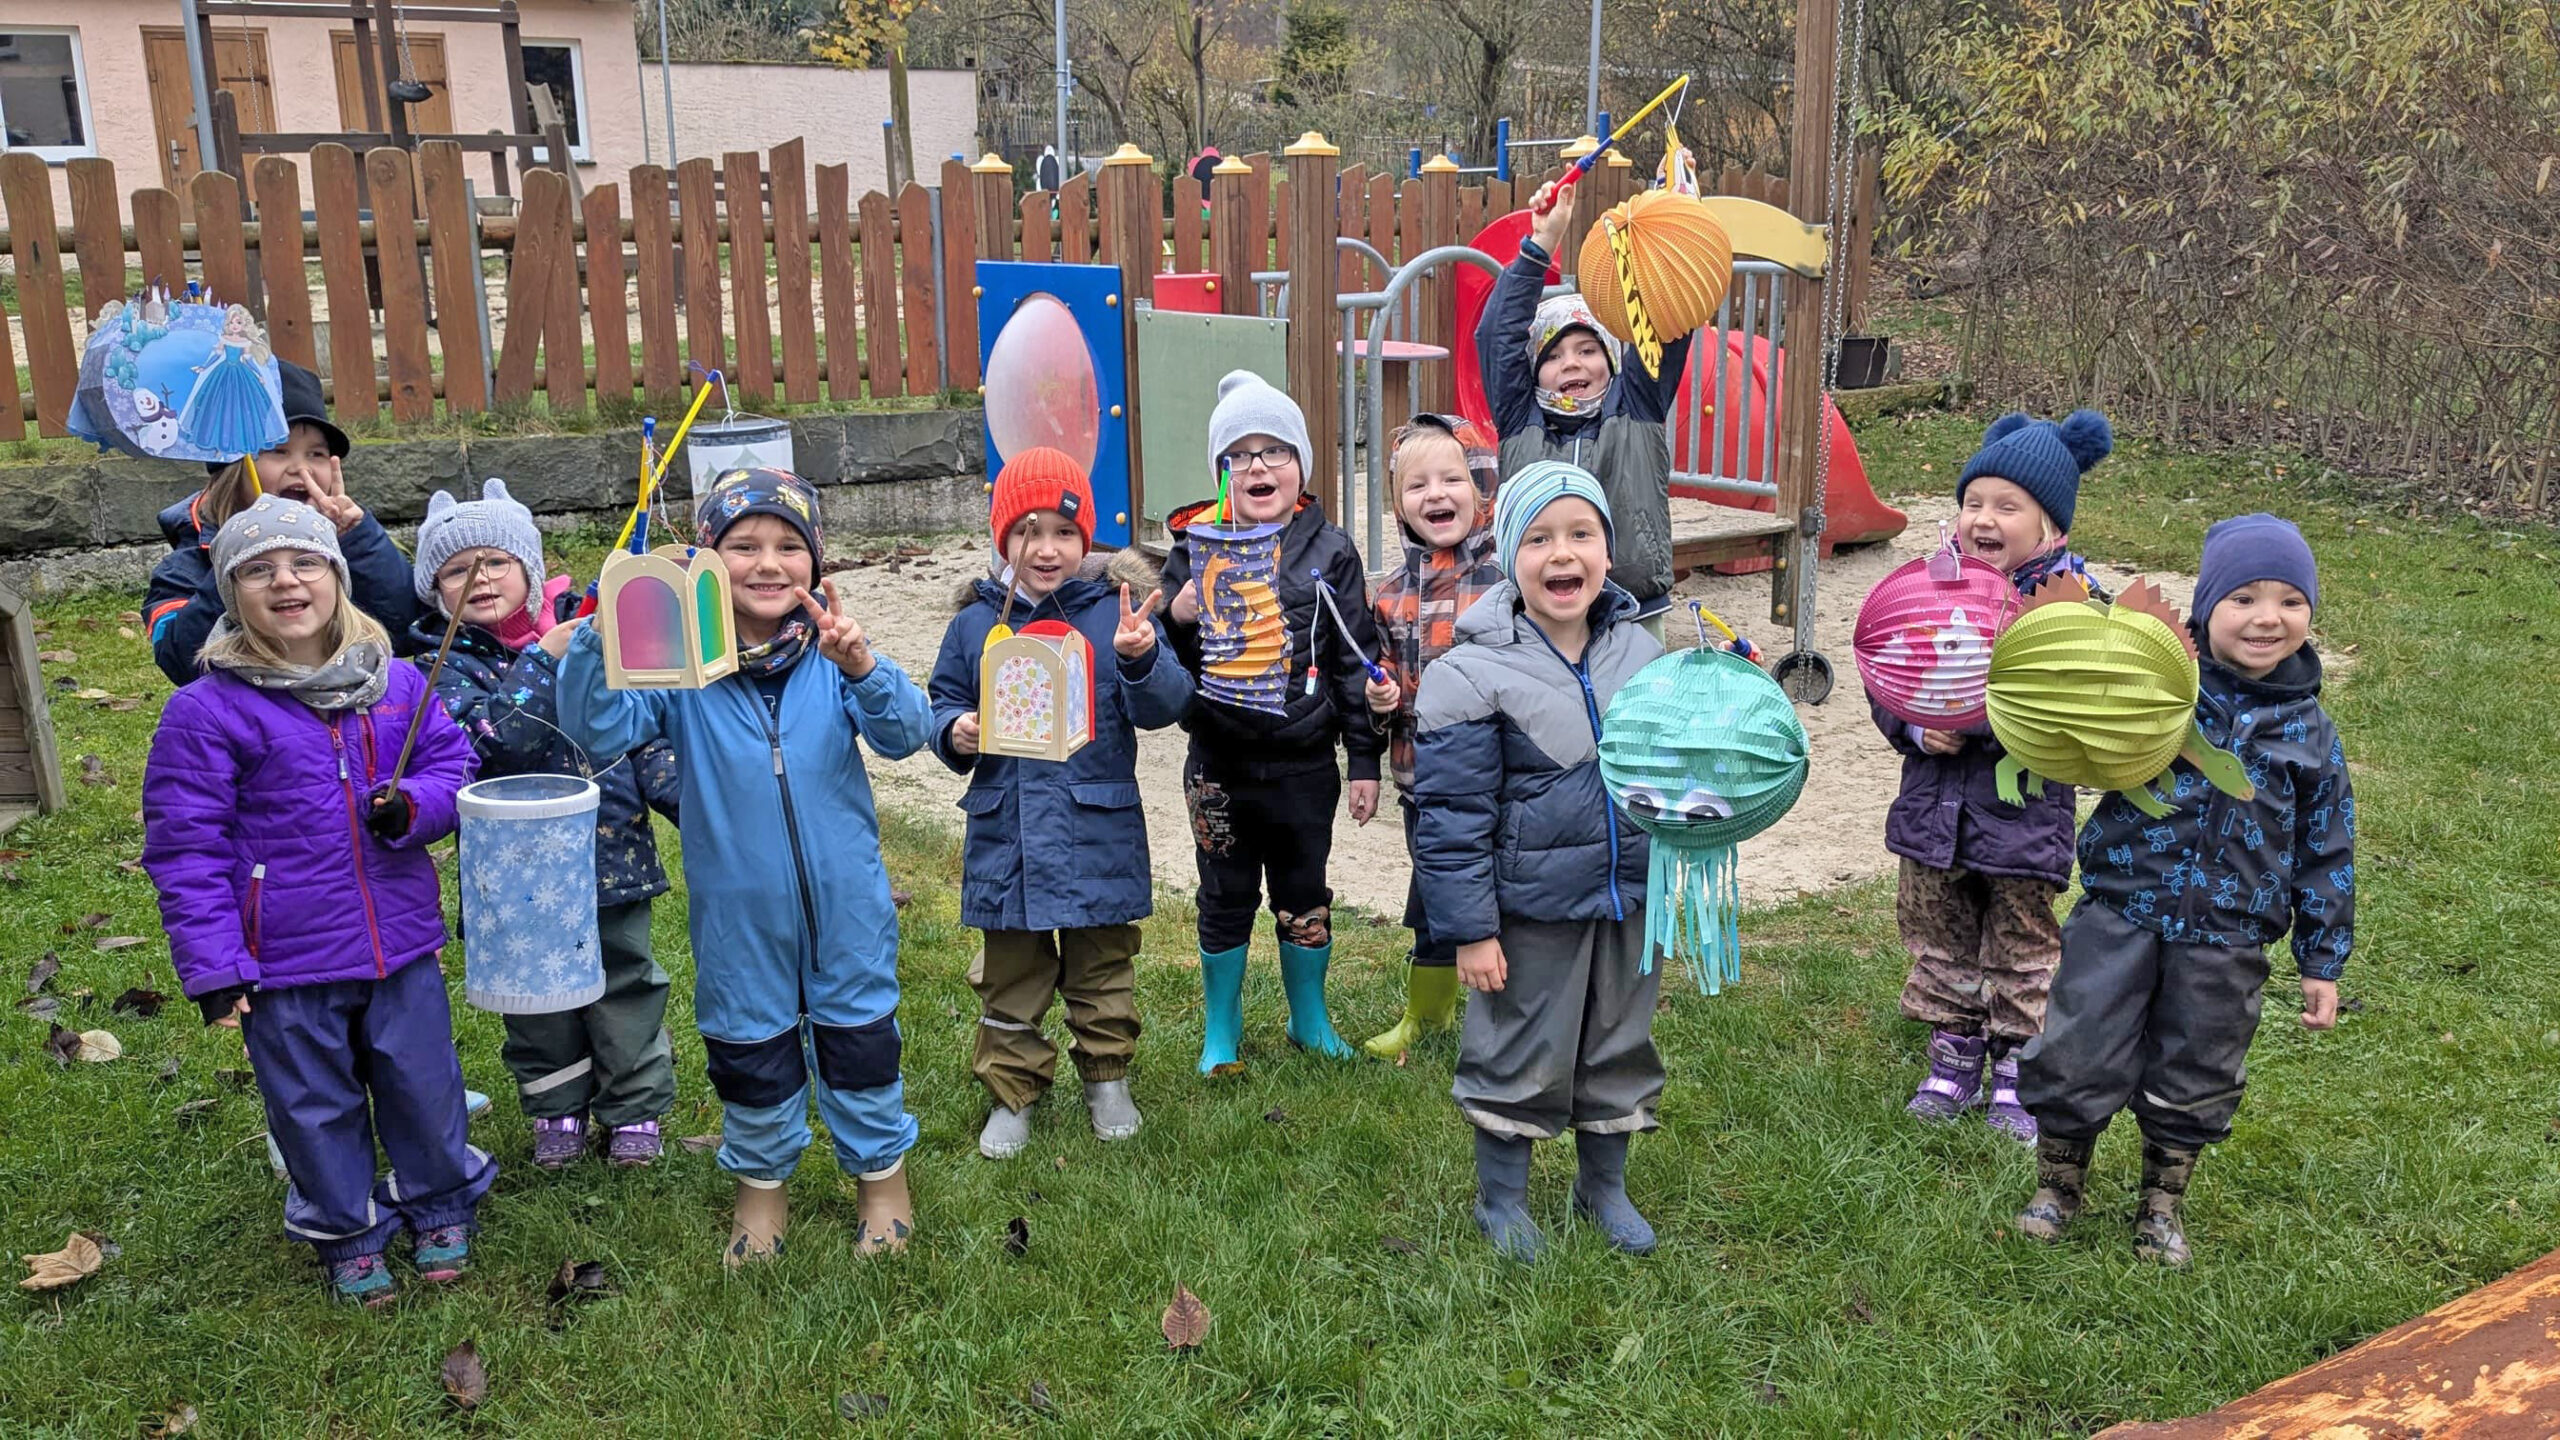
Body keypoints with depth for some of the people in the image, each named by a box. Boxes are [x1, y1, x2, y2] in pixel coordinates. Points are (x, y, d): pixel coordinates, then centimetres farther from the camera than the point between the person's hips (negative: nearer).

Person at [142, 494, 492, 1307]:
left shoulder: (396, 684, -1)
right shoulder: (206, 711, -11)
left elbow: (452, 761, 10)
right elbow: (185, 846, -9)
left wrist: (414, 806, -14)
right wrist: (214, 966, -12)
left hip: (402, 941, 3)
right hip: (286, 961, -2)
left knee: (423, 1083, 15)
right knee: (318, 1104, 14)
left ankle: (441, 1206, 39)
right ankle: (346, 1236, 35)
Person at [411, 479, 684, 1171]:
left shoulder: (586, 634, 0)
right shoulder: (446, 666, -6)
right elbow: (492, 737, -25)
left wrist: (688, 796, -4)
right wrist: (542, 659, -28)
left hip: (613, 849, 1)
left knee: (625, 981, 12)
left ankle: (634, 1107, 28)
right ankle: (557, 1109, 34)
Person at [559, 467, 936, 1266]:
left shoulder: (834, 650, -9)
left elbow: (905, 734, -20)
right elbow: (595, 730, -20)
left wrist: (862, 669, -40)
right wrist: (602, 635, -35)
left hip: (843, 904, 0)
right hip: (739, 914, 0)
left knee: (860, 1042, 16)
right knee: (751, 1052, 18)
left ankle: (883, 1175, 39)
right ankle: (762, 1184, 42)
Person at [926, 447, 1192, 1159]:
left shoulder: (1113, 616, -5)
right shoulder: (975, 625, 2)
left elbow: (1164, 706, -12)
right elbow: (942, 703, 10)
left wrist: (1140, 660, -32)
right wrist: (955, 732, -12)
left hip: (1097, 835, -1)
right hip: (1005, 837, 1)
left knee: (1102, 970, 15)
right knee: (1010, 980, 13)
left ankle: (1107, 1079, 35)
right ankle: (1011, 1092, 30)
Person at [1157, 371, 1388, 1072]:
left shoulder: (1330, 550, -2)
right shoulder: (1194, 545, -2)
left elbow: (1356, 658, 1)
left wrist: (1365, 758, 0)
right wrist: (1178, 620, -22)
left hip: (1305, 763, 0)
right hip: (1219, 764, 0)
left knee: (1304, 895, 14)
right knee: (1226, 897, 12)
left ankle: (1310, 1019, 34)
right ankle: (1220, 1029, 29)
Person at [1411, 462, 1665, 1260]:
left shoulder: (1641, 652, 1)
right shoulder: (1473, 675, -16)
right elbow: (1452, 817, -14)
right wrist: (1472, 929, -14)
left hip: (1631, 900, 5)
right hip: (1533, 913, -5)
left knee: (1620, 1045, 18)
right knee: (1520, 1053, 10)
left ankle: (1604, 1185, 40)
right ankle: (1501, 1197, 31)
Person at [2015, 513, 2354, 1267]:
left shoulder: (2308, 731, 2)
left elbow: (2325, 853, 8)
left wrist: (2322, 963, 9)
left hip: (2225, 940, 2)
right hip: (2121, 913, -2)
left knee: (2193, 1079, 15)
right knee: (2078, 1055, 4)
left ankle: (2162, 1205, 36)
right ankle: (2058, 1185, 27)